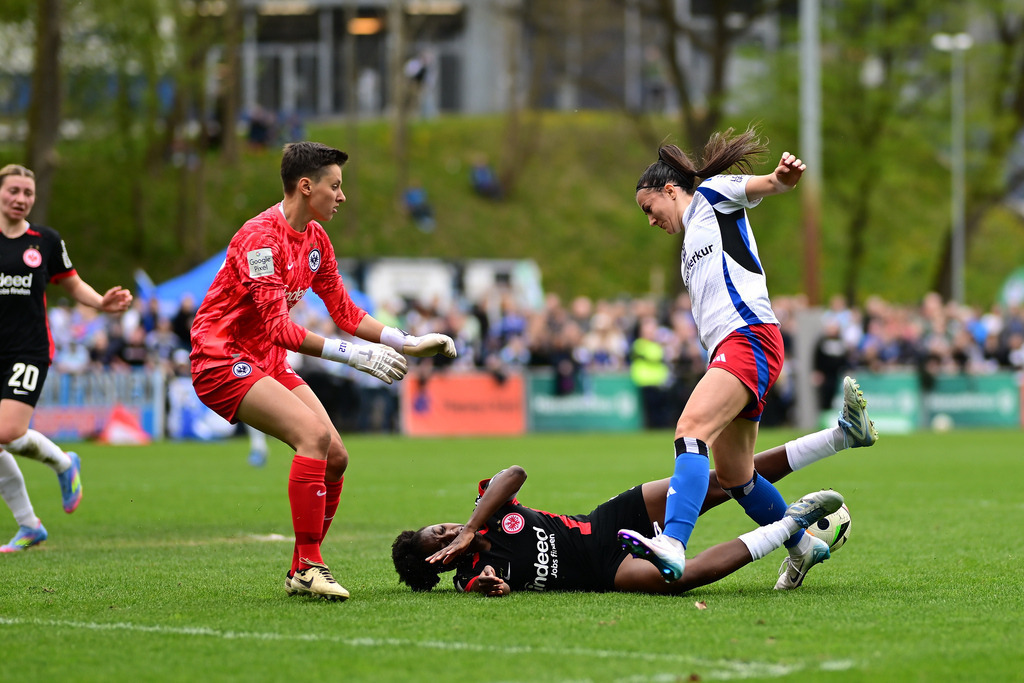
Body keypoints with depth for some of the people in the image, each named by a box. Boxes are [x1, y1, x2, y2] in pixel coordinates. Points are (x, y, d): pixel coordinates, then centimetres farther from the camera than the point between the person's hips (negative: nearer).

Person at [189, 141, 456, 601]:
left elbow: (345, 312, 15)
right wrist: (352, 355, -29)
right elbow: (277, 327, -26)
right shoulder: (261, 237, -21)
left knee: (335, 457, -2)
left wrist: (407, 343, 5)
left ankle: (300, 573, 8)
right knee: (313, 433, -27)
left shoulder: (315, 238, 8)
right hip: (222, 360, -9)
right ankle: (308, 566, -22)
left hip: (269, 364, 9)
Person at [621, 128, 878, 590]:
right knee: (732, 474, 13)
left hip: (749, 336, -10)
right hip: (726, 349, 10)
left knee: (692, 428, -28)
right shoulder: (691, 241, 33)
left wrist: (779, 179, -35)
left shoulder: (712, 196, 9)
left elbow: (757, 186, -12)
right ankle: (803, 546, 31)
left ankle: (672, 544, -46)